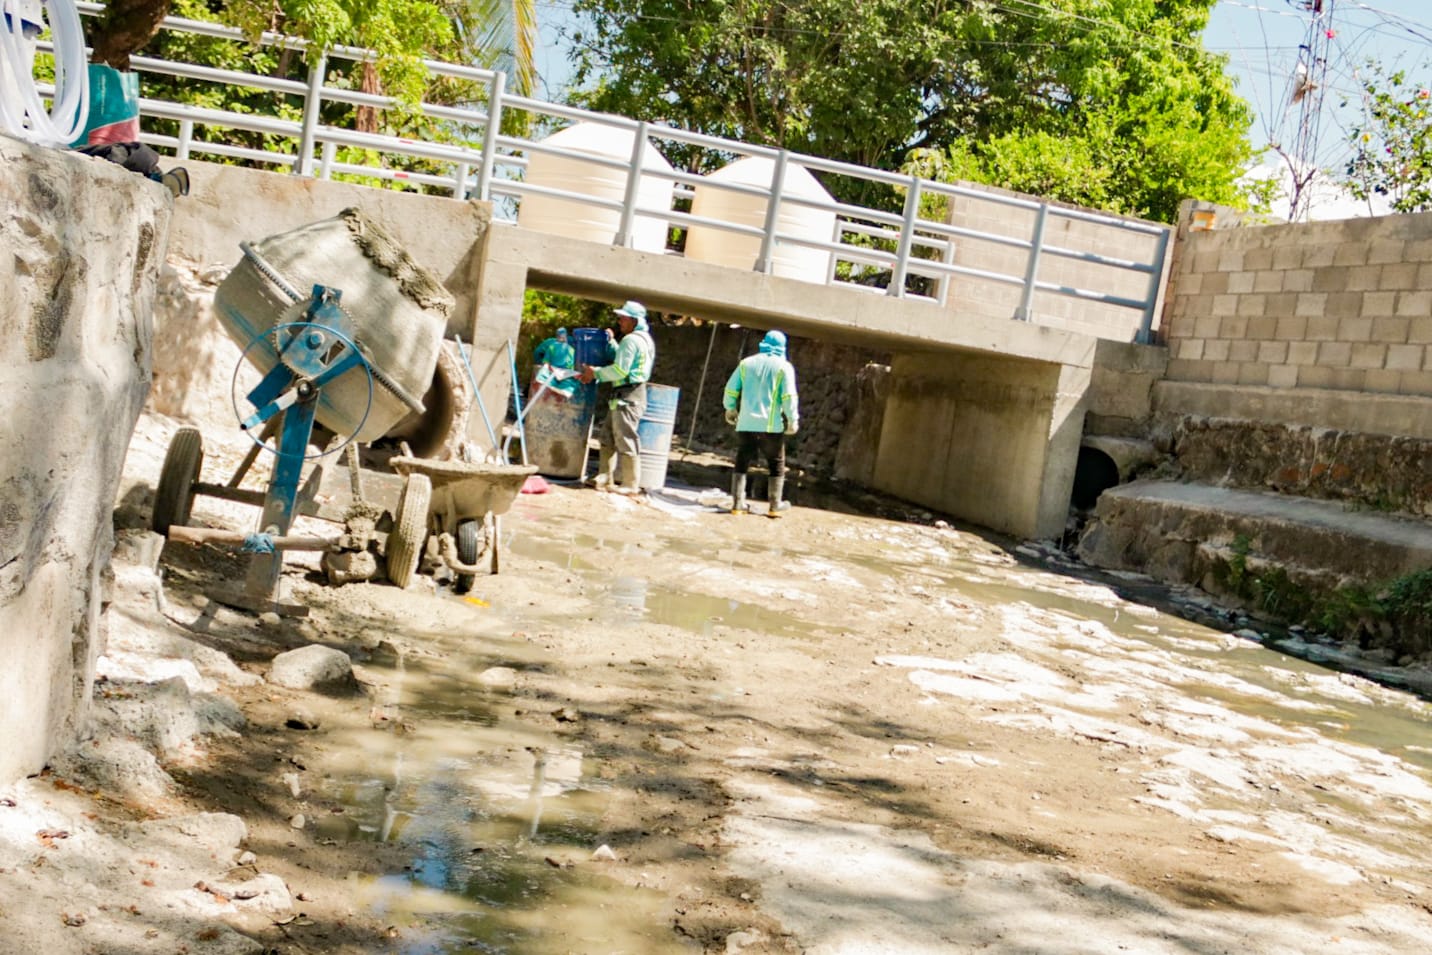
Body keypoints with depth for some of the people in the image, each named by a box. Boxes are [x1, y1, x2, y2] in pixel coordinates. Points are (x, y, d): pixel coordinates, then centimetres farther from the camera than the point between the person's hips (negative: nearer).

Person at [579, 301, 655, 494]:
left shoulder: (631, 340, -16)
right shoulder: (643, 338, 17)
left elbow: (620, 370, -21)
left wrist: (595, 373, -11)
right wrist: (611, 342, 18)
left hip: (627, 396, -11)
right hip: (623, 395, 11)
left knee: (625, 439, -6)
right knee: (608, 436, 15)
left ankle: (630, 484, -3)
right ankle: (605, 476, 20)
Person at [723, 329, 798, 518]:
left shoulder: (747, 363, 9)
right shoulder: (783, 367, -1)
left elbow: (731, 389, 10)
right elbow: (789, 396, -9)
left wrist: (731, 409, 25)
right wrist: (793, 419, -2)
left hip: (746, 423, 3)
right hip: (771, 425, -3)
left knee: (742, 463, 9)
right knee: (776, 465, 10)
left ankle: (737, 503, 4)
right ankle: (775, 506, 10)